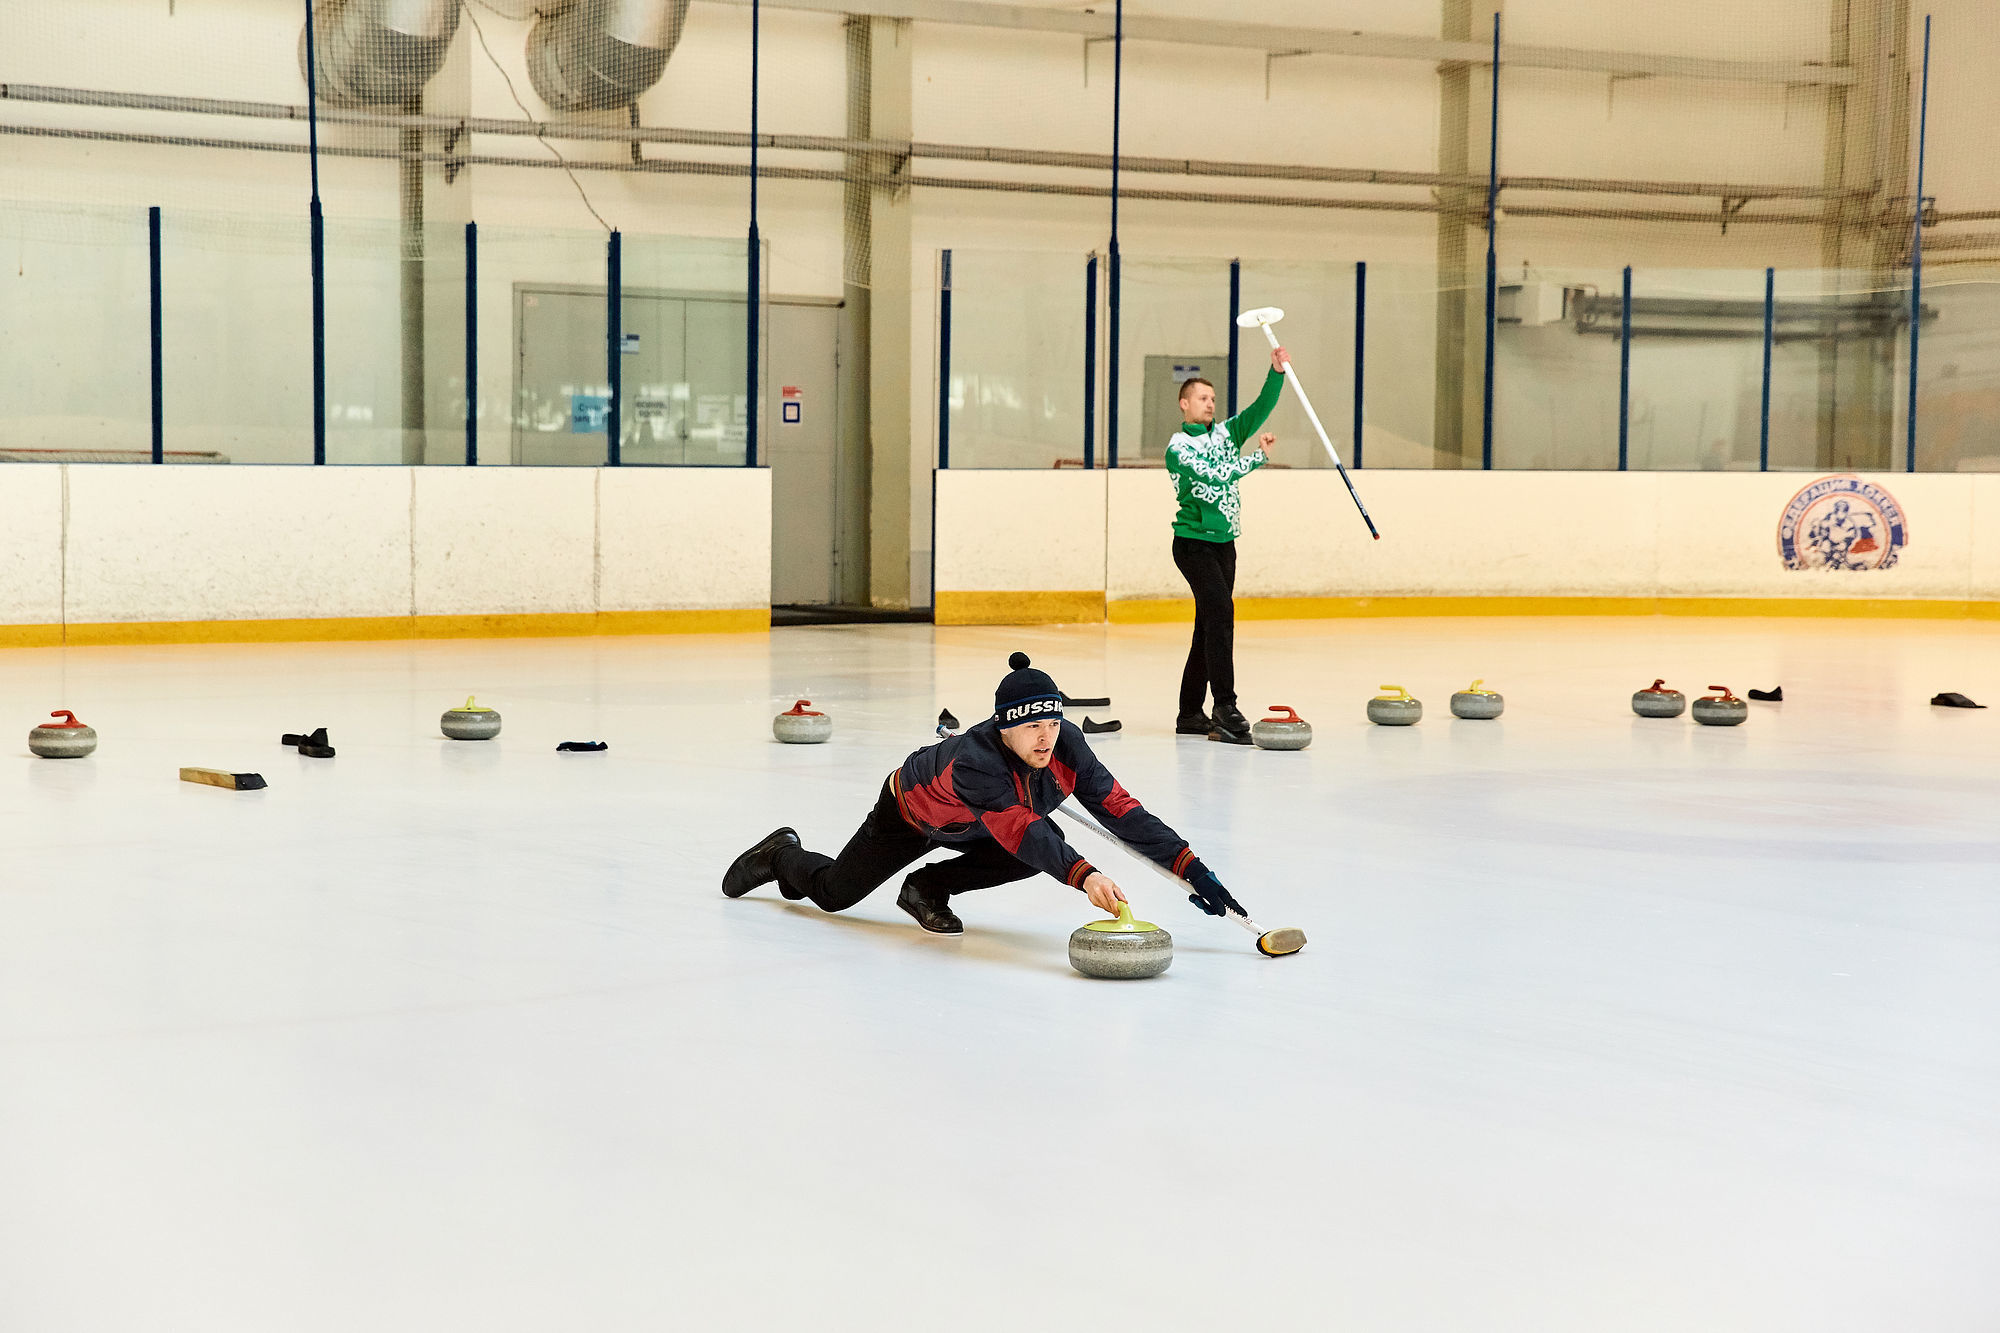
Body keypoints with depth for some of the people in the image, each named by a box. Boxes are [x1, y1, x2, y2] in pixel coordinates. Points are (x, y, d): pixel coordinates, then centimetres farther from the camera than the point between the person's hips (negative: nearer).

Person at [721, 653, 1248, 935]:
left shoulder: (1066, 745, -31)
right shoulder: (974, 760, -47)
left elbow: (1121, 811, -32)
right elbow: (1021, 831, -58)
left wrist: (1191, 868, -39)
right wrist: (1083, 875, -73)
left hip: (970, 826, 5)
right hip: (911, 812, -5)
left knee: (1044, 852, -21)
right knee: (833, 893, 8)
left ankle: (927, 889, 1)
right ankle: (781, 856, 45)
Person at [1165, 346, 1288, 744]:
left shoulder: (1225, 433, 11)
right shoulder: (1178, 447, -8)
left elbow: (1260, 410, 1)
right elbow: (1215, 476, -20)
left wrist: (1276, 374, -13)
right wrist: (1258, 456, -13)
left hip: (1224, 543, 7)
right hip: (1194, 543, -7)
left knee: (1210, 625, 9)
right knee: (1220, 612, -20)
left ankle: (1190, 712, 15)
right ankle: (1225, 707, -23)